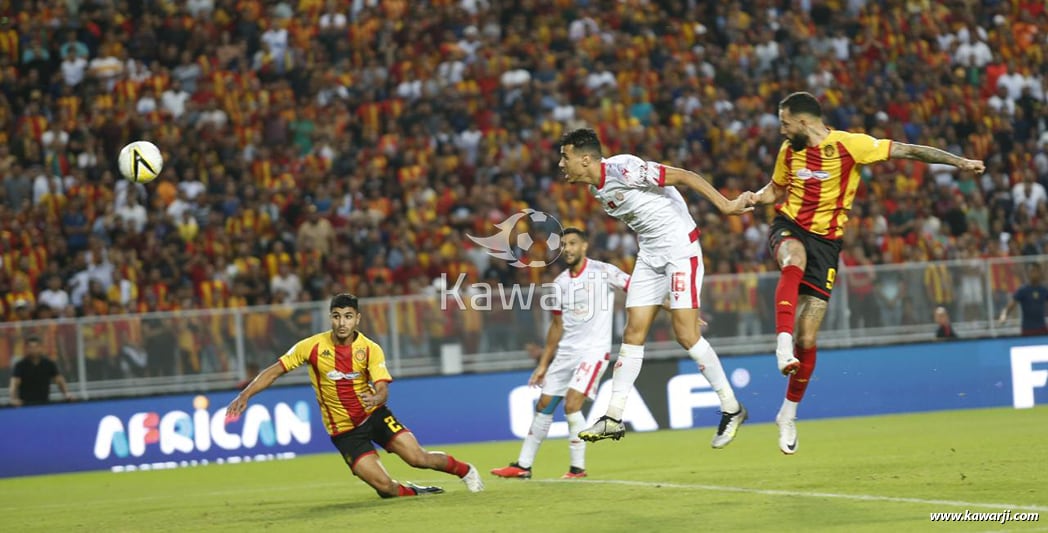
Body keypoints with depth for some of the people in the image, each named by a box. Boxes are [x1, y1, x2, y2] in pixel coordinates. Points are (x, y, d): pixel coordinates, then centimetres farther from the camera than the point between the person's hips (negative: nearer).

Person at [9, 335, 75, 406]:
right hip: (26, 404, -3)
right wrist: (14, 399, -34)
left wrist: (66, 393, -10)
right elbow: (14, 385, -15)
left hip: (45, 403, 3)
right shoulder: (21, 365, -5)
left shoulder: (49, 364, 5)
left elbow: (59, 381, 9)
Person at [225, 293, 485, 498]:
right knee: (385, 487, -15)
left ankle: (464, 470, 17)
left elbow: (382, 389, -20)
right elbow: (274, 371, -6)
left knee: (417, 457, -13)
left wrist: (376, 399, -44)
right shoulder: (313, 346, -13)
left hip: (374, 415, 1)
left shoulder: (371, 350, -12)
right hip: (344, 431, -1)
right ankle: (413, 492, 19)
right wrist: (244, 396, -15)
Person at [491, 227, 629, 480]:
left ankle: (578, 467, -7)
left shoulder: (603, 272, -7)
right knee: (544, 406, 6)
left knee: (571, 405, -19)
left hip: (594, 351, -6)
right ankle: (523, 465, 14)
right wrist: (543, 364, 15)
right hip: (565, 352, 6)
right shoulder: (560, 283, 10)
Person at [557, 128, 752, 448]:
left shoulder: (622, 170, -20)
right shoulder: (596, 188, 7)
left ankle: (731, 409, 1)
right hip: (650, 254, 8)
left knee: (686, 334, -11)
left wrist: (724, 205, -24)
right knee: (634, 332, 2)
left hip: (680, 247, -8)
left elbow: (684, 176, -20)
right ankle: (613, 418, 2)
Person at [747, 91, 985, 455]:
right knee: (794, 263, -39)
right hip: (789, 228, 2)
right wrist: (755, 198, 1)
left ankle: (789, 414, 14)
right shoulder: (789, 151, 6)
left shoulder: (848, 145, -9)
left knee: (807, 339, -4)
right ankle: (783, 345, -48)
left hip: (826, 241, -2)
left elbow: (908, 151, -7)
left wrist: (960, 162, -12)